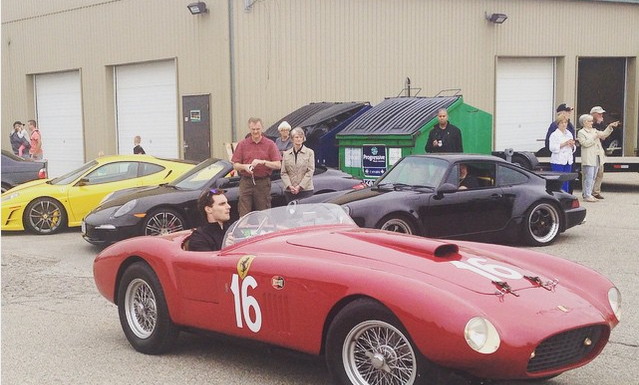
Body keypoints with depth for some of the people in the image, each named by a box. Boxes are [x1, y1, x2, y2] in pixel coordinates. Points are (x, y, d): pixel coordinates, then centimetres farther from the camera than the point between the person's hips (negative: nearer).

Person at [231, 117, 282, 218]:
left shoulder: (270, 144, 5)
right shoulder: (242, 144, 9)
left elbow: (278, 165, -2)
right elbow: (235, 165, 8)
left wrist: (263, 162, -16)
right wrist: (245, 166, -14)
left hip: (263, 183, -1)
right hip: (246, 182, 1)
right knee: (244, 215, -4)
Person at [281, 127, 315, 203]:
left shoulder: (310, 152, 5)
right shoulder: (286, 154, 12)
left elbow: (310, 172, -2)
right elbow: (283, 173, 7)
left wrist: (300, 186, -10)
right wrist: (289, 186, -9)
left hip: (306, 190, -2)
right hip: (290, 191, 2)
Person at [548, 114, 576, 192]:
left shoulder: (569, 134, 16)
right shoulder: (554, 135, -4)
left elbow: (573, 149, 22)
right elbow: (552, 148, -15)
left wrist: (572, 145, -1)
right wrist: (564, 144, -19)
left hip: (568, 161, 6)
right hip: (558, 162, -6)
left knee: (566, 182, 8)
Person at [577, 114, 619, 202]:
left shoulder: (594, 130, 20)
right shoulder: (581, 133, -3)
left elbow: (604, 134, 18)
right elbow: (585, 143, -14)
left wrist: (610, 127, 7)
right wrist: (594, 138, -15)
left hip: (597, 157, 8)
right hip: (588, 158, -8)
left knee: (593, 177, 9)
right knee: (589, 177, -10)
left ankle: (589, 194, 14)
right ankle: (587, 195, -8)